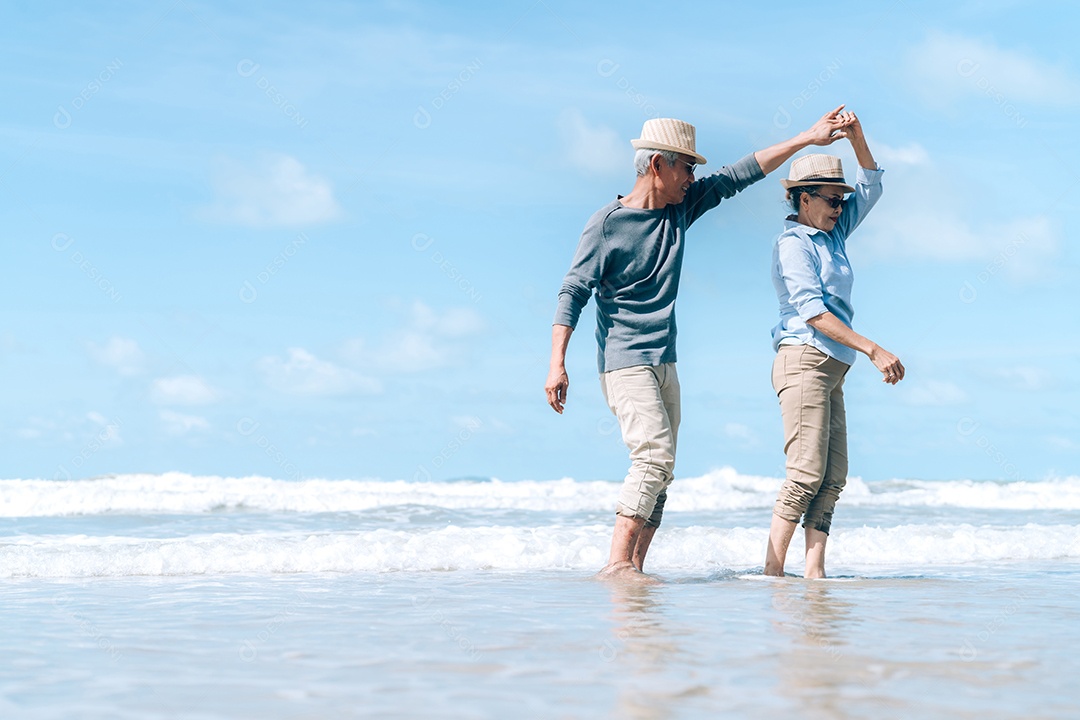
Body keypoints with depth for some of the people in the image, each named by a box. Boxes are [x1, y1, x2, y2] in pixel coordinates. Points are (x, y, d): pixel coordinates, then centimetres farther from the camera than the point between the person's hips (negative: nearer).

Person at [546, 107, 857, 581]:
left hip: (664, 362, 8)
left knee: (660, 471, 3)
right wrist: (557, 363, -19)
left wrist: (806, 139, 15)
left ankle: (633, 568, 5)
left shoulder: (680, 208, 11)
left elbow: (738, 176, 16)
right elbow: (573, 292, -11)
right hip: (624, 361, -8)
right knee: (654, 455, -21)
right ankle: (617, 563, -21)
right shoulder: (607, 223, -8)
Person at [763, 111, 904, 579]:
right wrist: (874, 351, -20)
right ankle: (773, 569, -12)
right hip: (804, 361, -9)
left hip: (830, 369, 9)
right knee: (808, 472, -15)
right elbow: (812, 311, -17)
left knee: (833, 478, 0)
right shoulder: (793, 243, -7)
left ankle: (814, 569, -4)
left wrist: (855, 136, 8)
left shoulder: (832, 235, 18)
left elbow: (871, 186, 25)